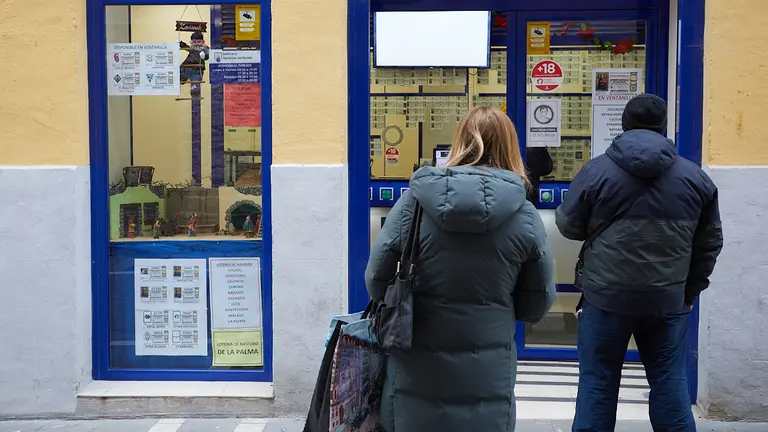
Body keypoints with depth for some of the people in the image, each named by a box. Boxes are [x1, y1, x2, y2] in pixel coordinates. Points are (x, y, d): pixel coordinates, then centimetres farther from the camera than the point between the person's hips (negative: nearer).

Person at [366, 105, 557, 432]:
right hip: (485, 375, 0)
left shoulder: (414, 200, -7)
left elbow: (376, 279, -2)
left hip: (417, 372, 1)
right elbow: (539, 303, 1)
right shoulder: (524, 216, -8)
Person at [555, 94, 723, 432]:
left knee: (598, 382, 9)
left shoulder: (596, 170, -6)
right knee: (670, 381, 14)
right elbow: (710, 243, 8)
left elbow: (568, 226, 3)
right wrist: (691, 290, 19)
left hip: (607, 296, -2)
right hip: (668, 299, 2)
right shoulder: (695, 177, 2)